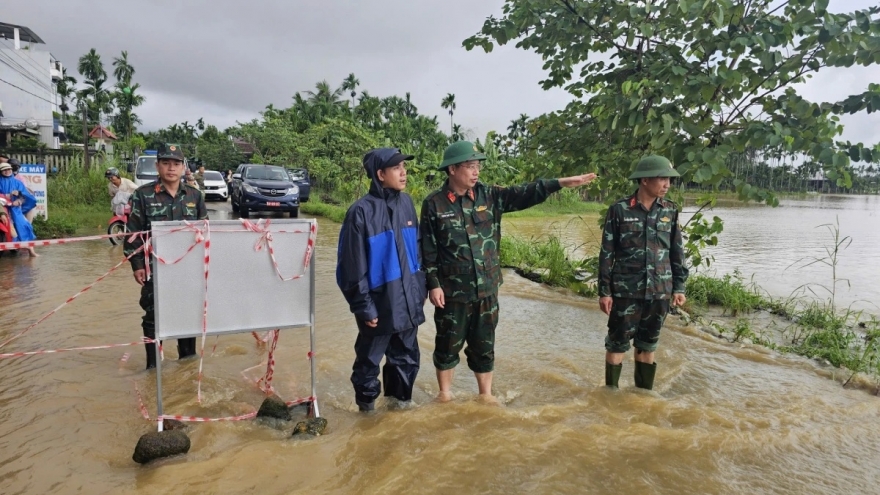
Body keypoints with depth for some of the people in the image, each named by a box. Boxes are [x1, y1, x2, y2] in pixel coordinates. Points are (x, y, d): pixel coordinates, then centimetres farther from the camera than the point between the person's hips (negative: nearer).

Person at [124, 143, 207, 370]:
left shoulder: (194, 195, 4)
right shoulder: (143, 195, -5)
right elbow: (133, 233, -4)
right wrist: (137, 265, -8)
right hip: (155, 268, -3)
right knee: (153, 317, 7)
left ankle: (188, 360, 28)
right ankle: (153, 365, 21)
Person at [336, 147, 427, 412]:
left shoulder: (406, 203, 3)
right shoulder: (361, 211, -16)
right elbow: (353, 266, -13)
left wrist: (420, 289, 12)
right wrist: (363, 306, -12)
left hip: (407, 302, 6)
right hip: (378, 304, -5)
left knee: (407, 358, 18)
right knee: (369, 360, 12)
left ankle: (400, 401, 38)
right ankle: (367, 407, 33)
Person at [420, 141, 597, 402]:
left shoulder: (489, 195, 3)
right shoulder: (434, 204, -7)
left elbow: (523, 194, -5)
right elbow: (428, 249, -6)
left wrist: (560, 183, -14)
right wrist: (433, 285, -9)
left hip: (487, 289, 3)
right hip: (452, 292, -3)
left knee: (484, 346, 15)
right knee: (448, 345, 12)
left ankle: (486, 394, 31)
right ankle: (444, 393, 31)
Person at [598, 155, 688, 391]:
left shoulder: (670, 211, 4)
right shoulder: (619, 210, -7)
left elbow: (677, 251, 10)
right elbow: (607, 253, -5)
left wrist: (679, 286, 8)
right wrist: (604, 291, -6)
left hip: (659, 290, 3)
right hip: (626, 290, -3)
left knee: (648, 343, 15)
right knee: (618, 342, 6)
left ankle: (644, 391, 29)